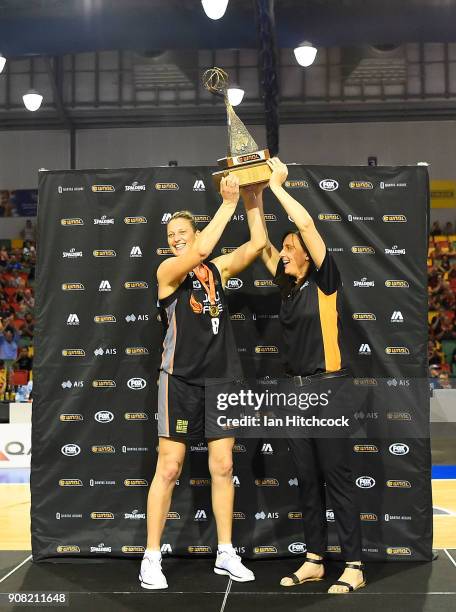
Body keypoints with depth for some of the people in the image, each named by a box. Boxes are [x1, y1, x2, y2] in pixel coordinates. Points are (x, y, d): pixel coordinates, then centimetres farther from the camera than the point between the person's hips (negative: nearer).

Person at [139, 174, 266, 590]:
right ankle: (152, 558, 7)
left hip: (222, 377, 5)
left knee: (223, 466, 8)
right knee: (169, 468, -3)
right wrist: (228, 204, -19)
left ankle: (226, 554, 18)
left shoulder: (218, 268, 11)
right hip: (181, 380, -5)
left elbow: (257, 246, 0)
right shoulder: (167, 270, -4)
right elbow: (201, 250, -22)